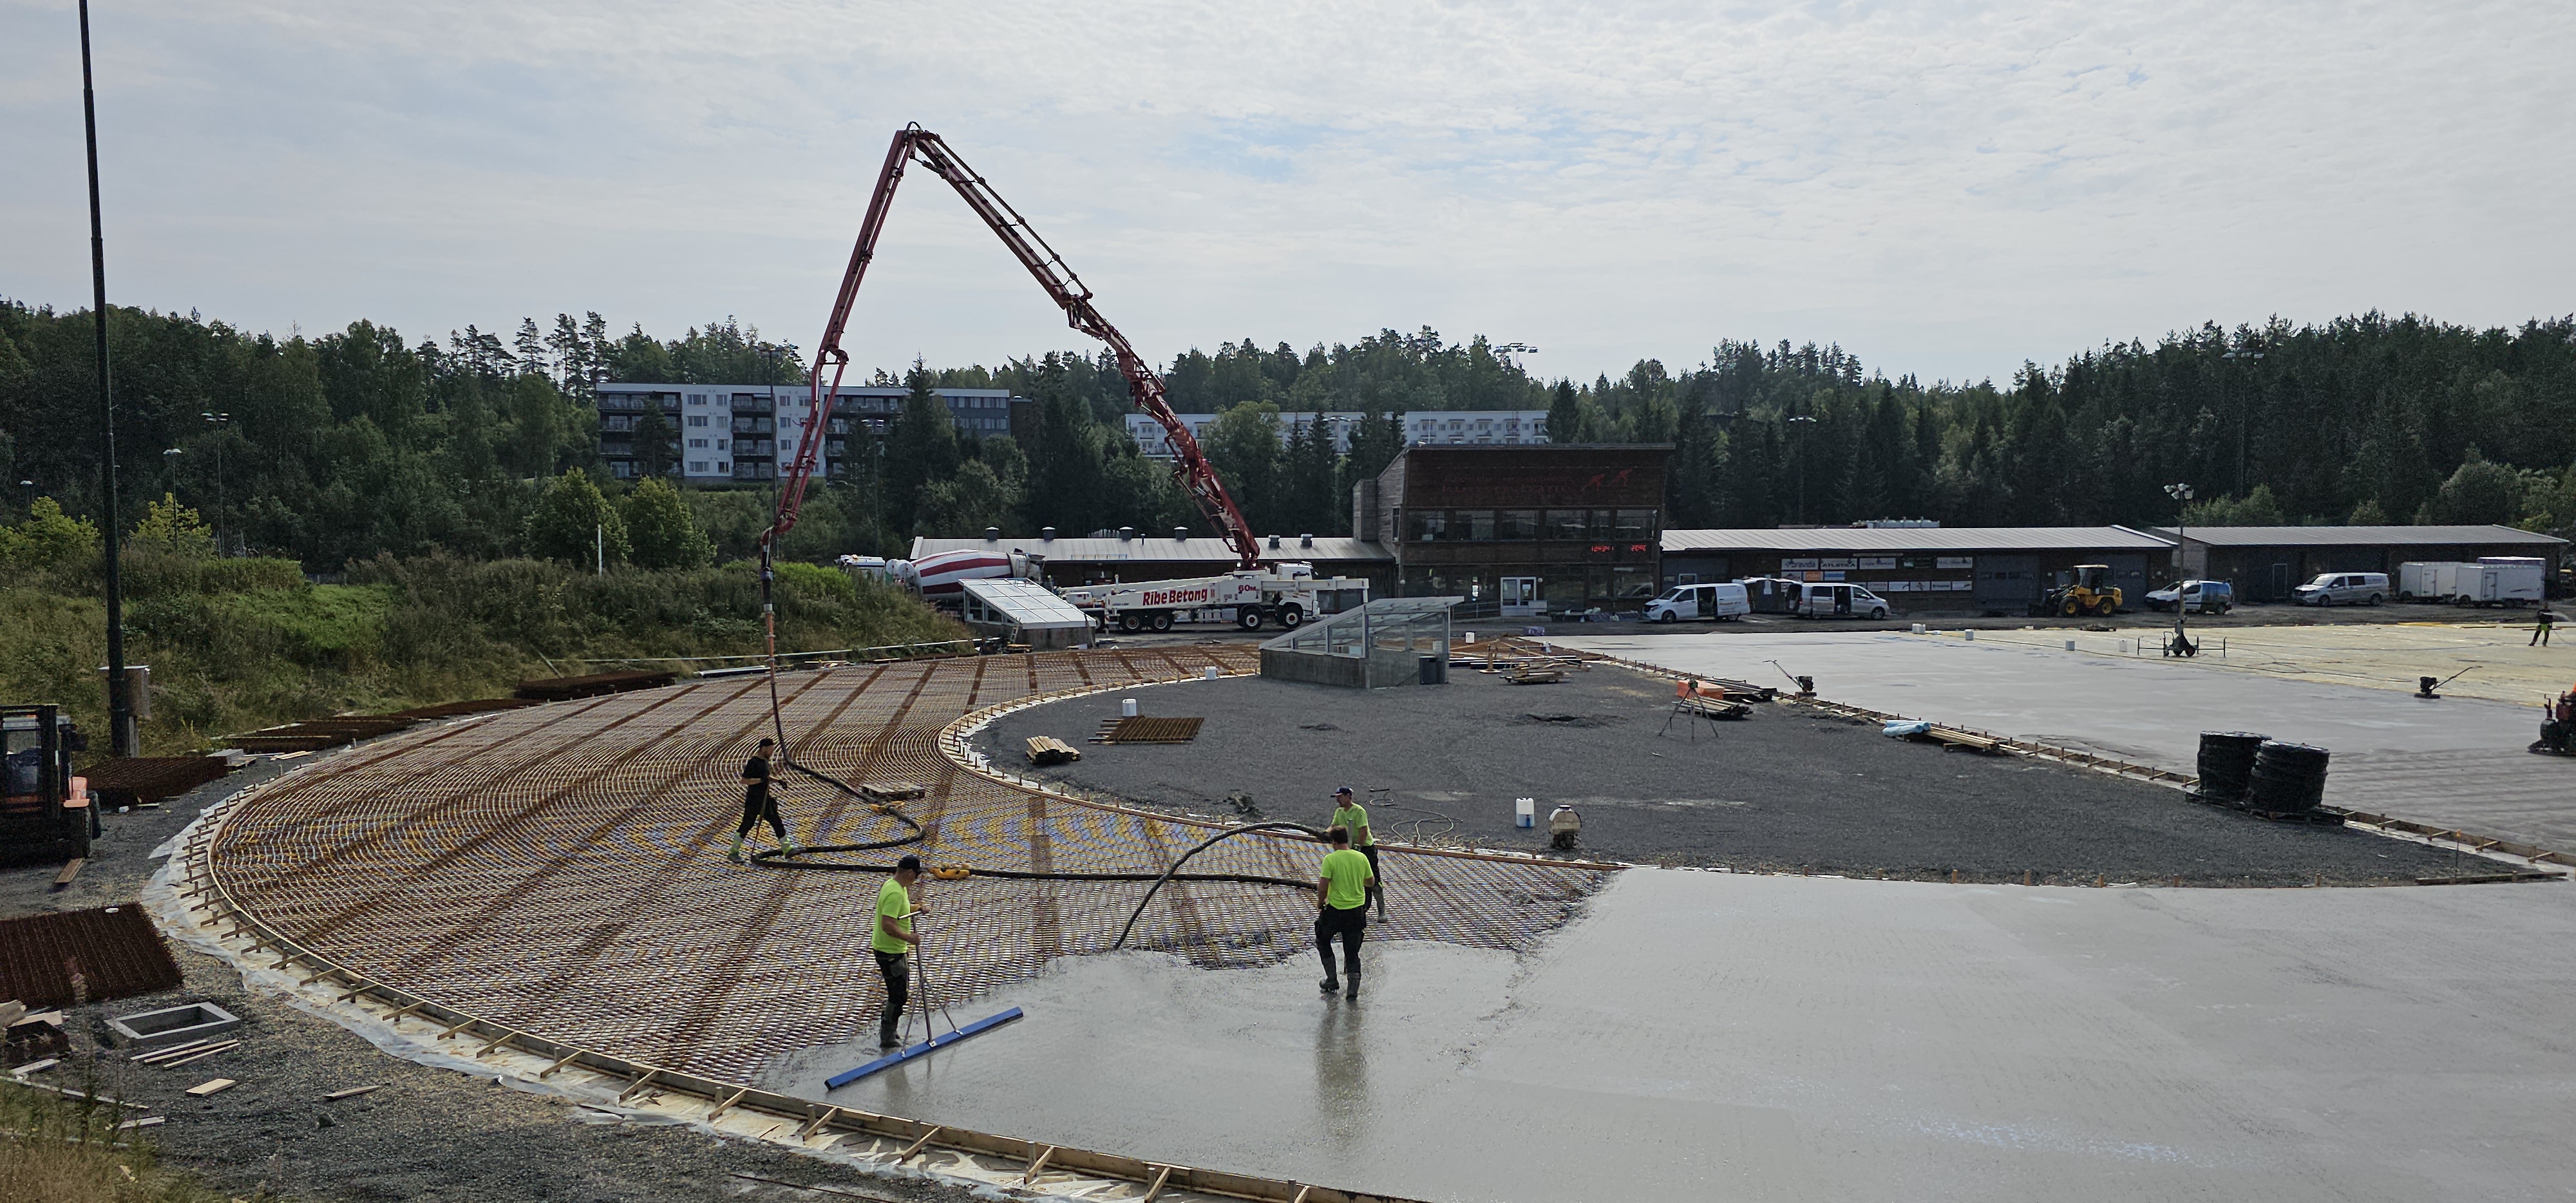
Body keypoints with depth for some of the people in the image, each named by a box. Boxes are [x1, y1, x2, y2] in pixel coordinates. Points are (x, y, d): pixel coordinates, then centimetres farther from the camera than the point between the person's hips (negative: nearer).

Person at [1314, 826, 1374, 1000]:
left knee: (1323, 941, 21)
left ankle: (1332, 980, 22)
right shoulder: (1361, 858, -1)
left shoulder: (1330, 859, -14)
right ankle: (1353, 988, 3)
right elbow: (1371, 882, 9)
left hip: (1335, 909, -4)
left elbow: (1323, 887, -16)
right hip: (1357, 909, 4)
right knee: (1352, 950, 12)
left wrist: (1320, 902, 3)